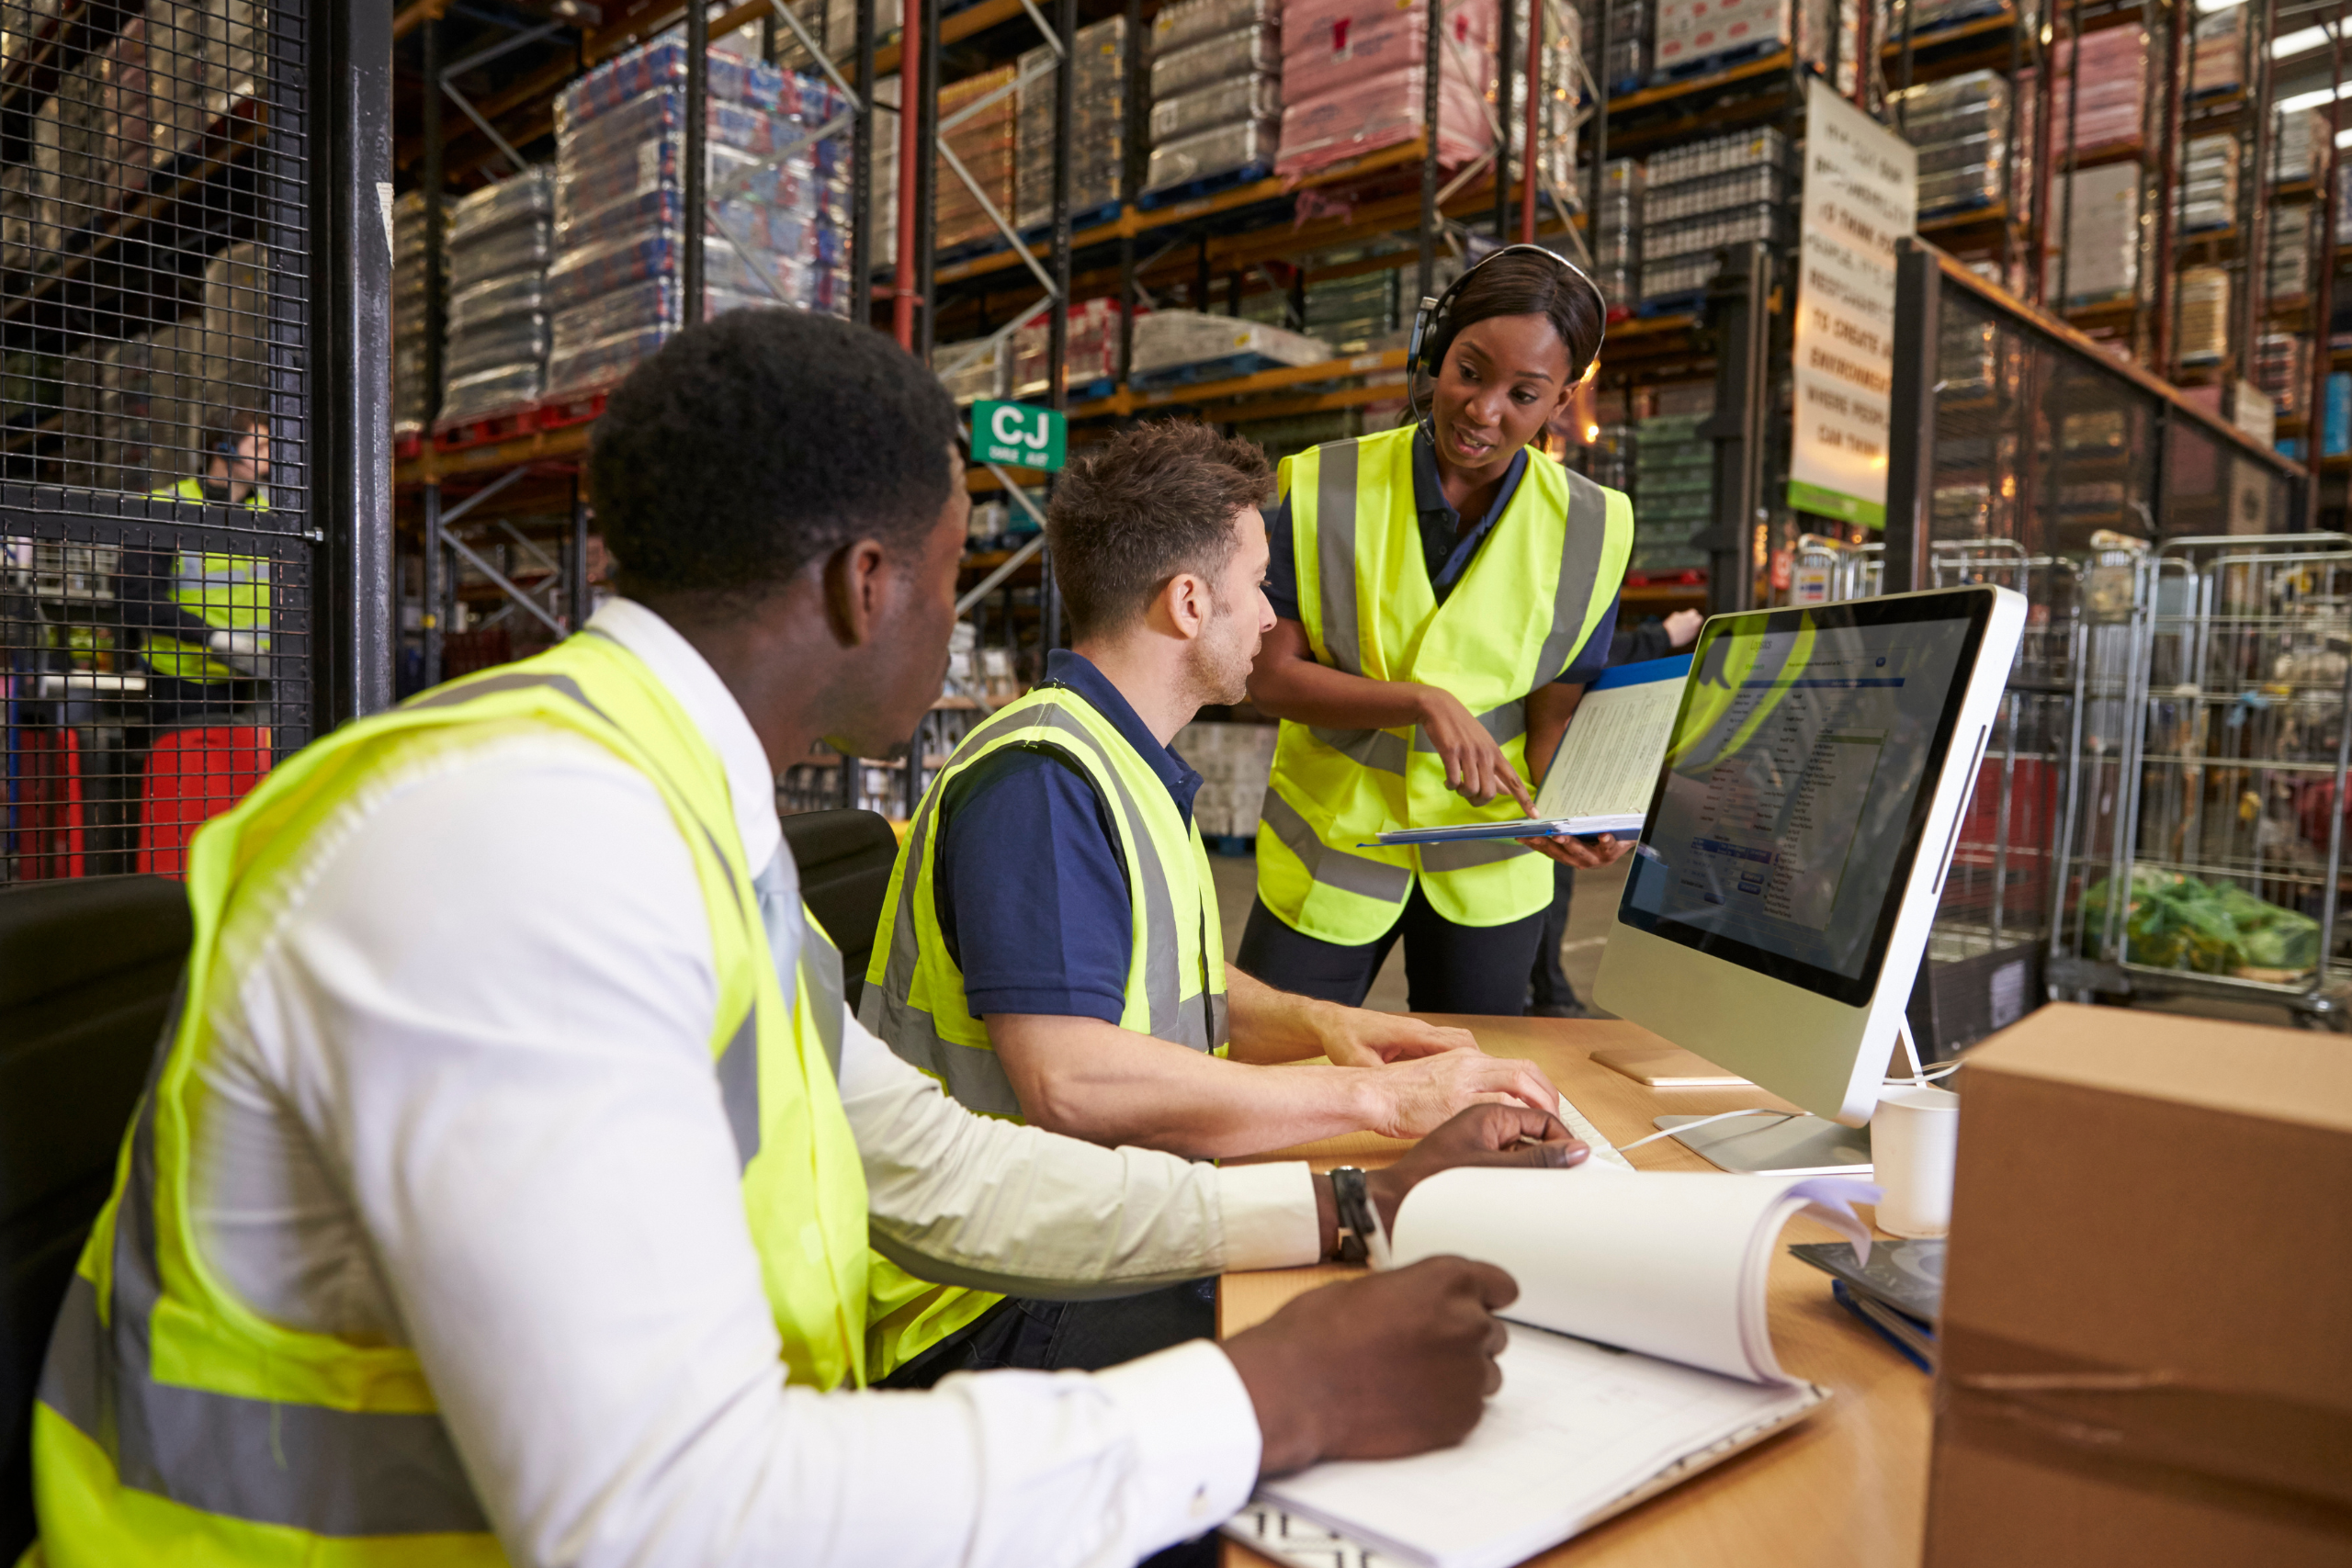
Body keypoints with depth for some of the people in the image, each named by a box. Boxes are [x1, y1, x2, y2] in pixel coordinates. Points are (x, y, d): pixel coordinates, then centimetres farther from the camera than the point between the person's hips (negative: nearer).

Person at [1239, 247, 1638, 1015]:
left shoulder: (1587, 530, -5)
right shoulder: (1324, 490, -9)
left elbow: (1557, 712, -2)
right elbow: (1270, 674, -13)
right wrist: (1425, 701, -27)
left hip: (1486, 865, 2)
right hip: (1331, 847, -1)